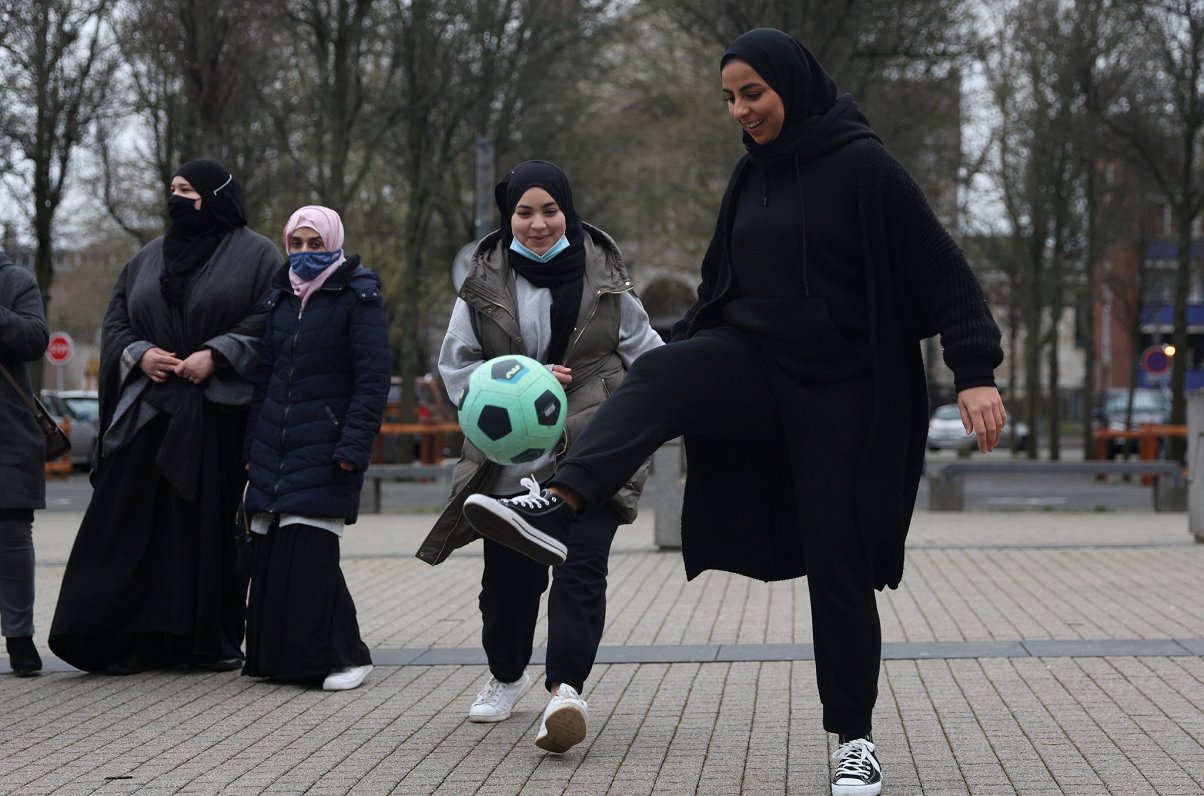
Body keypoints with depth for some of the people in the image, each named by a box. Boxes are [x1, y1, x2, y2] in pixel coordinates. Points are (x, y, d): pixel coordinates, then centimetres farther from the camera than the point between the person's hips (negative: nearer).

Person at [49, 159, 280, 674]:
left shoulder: (254, 255, 4)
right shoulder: (148, 259, 18)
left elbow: (272, 322, -6)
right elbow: (115, 322, 16)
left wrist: (216, 355, -15)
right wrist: (140, 355, -4)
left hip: (220, 415, -4)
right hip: (149, 414, 4)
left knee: (214, 525, -3)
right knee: (134, 525, -4)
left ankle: (215, 640, 6)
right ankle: (136, 640, -2)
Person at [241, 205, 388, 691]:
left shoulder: (357, 296, -2)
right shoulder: (280, 295, 16)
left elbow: (373, 377, -8)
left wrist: (354, 445, -17)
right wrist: (252, 443, 15)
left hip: (324, 448, -6)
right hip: (275, 446, 6)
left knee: (308, 553, -12)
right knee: (271, 553, 2)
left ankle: (344, 656, -2)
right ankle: (274, 655, 12)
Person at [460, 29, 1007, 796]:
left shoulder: (862, 165, -11)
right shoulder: (753, 176, 9)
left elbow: (941, 268, -14)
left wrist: (976, 372, -21)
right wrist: (677, 354, 16)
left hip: (840, 388, -5)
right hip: (757, 362, 5)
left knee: (839, 559, -1)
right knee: (661, 374, -27)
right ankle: (556, 509, -46)